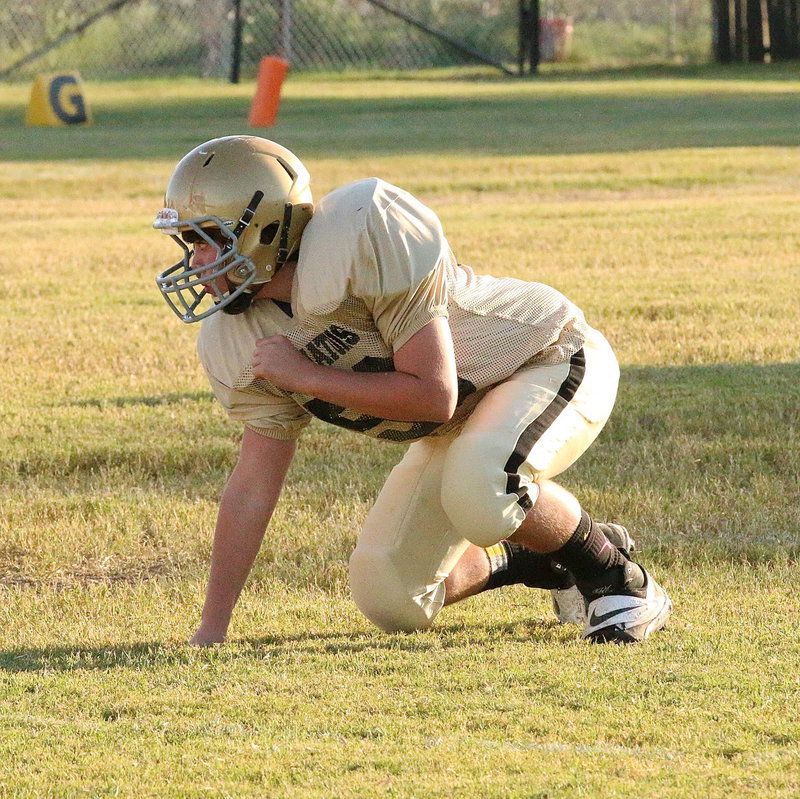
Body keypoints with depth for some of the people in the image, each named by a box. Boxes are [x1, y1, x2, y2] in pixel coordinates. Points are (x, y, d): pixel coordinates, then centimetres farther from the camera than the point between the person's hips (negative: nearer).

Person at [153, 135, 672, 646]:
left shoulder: (370, 234, -33)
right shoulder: (237, 340, -10)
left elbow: (434, 395, -33)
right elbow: (254, 482, -4)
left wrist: (307, 377, -27)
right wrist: (211, 630, -6)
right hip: (461, 423, 8)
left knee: (479, 490, -37)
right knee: (389, 600, -1)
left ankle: (615, 575, -9)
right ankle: (539, 562, 25)